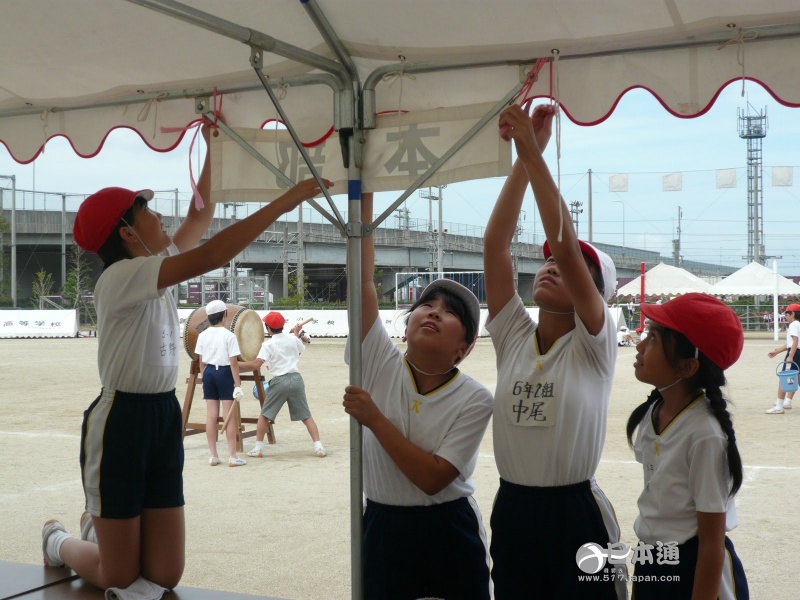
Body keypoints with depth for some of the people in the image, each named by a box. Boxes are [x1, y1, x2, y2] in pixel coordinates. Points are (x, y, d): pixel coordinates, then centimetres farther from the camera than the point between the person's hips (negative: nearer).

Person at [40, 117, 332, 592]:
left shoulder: (157, 269, 7)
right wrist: (286, 201, -30)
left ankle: (104, 533, 38)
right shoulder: (120, 277, -18)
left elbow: (201, 216, 18)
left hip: (164, 418, 8)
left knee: (166, 576, 8)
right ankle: (59, 541, 36)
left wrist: (213, 145, 12)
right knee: (120, 578, 5)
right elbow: (212, 256, -30)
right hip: (120, 421, -8)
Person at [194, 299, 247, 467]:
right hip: (224, 373, -5)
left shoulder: (203, 335, 2)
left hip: (209, 373, 5)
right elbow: (233, 363, -13)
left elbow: (201, 362, 7)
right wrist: (238, 385, -11)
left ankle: (213, 456, 11)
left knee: (211, 415, 7)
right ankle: (232, 456, 2)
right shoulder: (229, 335, -11)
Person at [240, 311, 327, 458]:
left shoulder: (268, 345, -7)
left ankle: (258, 449, 13)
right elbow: (301, 350, 27)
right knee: (306, 416, 8)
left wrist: (236, 364, -7)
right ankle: (319, 448, 1)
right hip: (296, 379, 3)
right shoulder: (293, 339, 5)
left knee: (264, 416, 13)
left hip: (279, 381, -3)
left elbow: (256, 365, -17)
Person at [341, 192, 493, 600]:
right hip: (383, 530, 2)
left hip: (448, 536, -2)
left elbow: (434, 478, -19)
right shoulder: (381, 364, -6)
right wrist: (363, 199, -17)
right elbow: (363, 282, -14)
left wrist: (374, 419, -21)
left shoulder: (475, 400, -11)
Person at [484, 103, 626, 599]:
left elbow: (564, 243, -21)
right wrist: (522, 158, -12)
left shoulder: (594, 345, -8)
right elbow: (495, 243, -6)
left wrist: (534, 153, -22)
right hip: (512, 510, 5)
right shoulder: (513, 337, 4)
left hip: (576, 514, -4)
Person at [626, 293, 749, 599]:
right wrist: (645, 567, 16)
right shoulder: (652, 413, -2)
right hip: (650, 567, 7)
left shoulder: (705, 434, -24)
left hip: (696, 572, -7)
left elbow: (712, 544, -19)